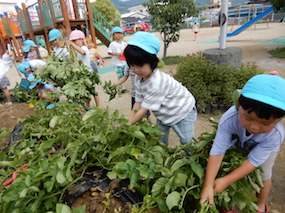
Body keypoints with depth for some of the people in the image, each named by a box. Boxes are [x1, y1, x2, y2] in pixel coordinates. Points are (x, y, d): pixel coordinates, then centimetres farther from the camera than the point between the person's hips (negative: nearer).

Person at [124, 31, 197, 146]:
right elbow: (138, 102, -9)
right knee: (159, 141, 17)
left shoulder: (157, 83, -39)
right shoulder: (138, 79, -13)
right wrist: (128, 121, -14)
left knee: (187, 143, 6)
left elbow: (144, 109, -33)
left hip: (182, 112, -7)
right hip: (163, 114, 8)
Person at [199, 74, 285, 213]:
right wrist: (208, 185, -44)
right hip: (239, 144, 0)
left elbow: (253, 161, -33)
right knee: (234, 170, 4)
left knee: (263, 176, 13)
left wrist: (226, 181, -34)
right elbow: (217, 152, -41)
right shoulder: (228, 120, -46)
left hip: (266, 147, 0)